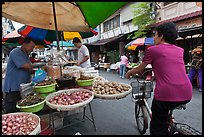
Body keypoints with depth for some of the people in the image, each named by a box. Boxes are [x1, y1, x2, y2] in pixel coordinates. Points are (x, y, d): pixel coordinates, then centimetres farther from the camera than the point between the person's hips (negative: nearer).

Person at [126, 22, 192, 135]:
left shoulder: (152, 49, 1)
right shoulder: (180, 50, 16)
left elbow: (139, 70, 9)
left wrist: (129, 73, 28)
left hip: (165, 93, -6)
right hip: (186, 94, 6)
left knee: (157, 128, 13)